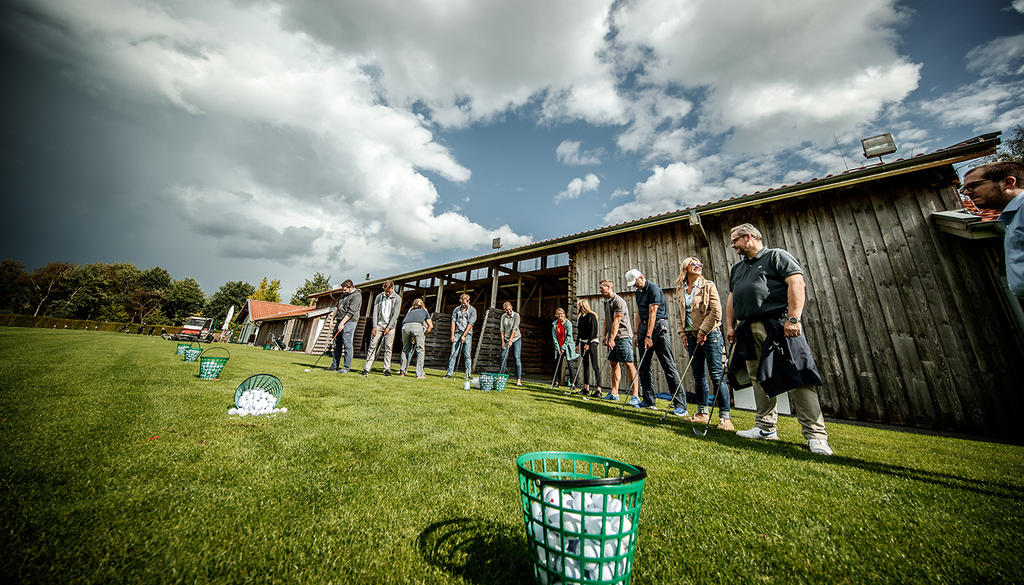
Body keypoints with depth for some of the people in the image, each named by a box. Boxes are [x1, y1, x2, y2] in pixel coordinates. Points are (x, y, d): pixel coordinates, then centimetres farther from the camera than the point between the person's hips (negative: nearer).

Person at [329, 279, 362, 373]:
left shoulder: (356, 296, -11)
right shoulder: (344, 293, 17)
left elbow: (351, 312, -18)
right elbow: (337, 307, 24)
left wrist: (342, 323, -21)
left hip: (349, 322, -8)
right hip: (339, 321, 8)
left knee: (347, 345, -8)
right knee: (337, 345, 9)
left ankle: (346, 367, -2)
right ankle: (334, 366, 17)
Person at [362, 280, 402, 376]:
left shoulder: (397, 299, 0)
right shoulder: (378, 297, 7)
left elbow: (395, 314, -5)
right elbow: (375, 312, 3)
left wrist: (389, 327, -11)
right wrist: (374, 326, -6)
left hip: (390, 326, -2)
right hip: (378, 324, 2)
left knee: (388, 348, -1)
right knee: (373, 346, -2)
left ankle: (387, 369, 5)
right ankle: (367, 368, 2)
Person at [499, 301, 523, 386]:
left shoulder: (516, 315, -10)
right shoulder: (503, 316, 3)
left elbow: (514, 328, -17)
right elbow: (502, 329, 2)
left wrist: (510, 340, -22)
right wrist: (503, 341, -4)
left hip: (516, 339, -4)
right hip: (506, 339, 4)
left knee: (517, 358, -10)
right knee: (503, 357, -2)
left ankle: (519, 380, -10)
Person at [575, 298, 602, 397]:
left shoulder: (591, 316, -10)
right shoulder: (580, 317, 15)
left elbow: (593, 331, -17)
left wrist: (588, 343, -21)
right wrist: (578, 343, 17)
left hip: (591, 342, -9)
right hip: (583, 342, 9)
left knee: (594, 366, -8)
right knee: (585, 365, 10)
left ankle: (598, 390, -6)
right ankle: (586, 388, 17)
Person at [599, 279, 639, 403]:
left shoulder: (618, 301, -13)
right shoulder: (606, 302, 15)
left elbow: (616, 322, -18)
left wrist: (612, 338, -20)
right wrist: (604, 335, 14)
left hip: (623, 336, -9)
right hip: (612, 337, 9)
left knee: (629, 364, -7)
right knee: (614, 363, 10)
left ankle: (635, 395, -2)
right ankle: (614, 393, 16)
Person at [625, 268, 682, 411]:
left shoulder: (654, 289, -11)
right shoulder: (638, 293, 16)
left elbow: (652, 313, -17)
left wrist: (648, 336, -20)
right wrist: (637, 332, 10)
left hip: (658, 326, -8)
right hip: (644, 326, 8)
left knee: (668, 366, -8)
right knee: (644, 366, 7)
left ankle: (680, 403, -3)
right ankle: (649, 400, 14)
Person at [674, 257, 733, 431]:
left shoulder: (708, 286, -2)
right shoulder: (680, 290, 11)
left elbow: (716, 312, -9)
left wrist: (703, 331, -12)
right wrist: (683, 333, 7)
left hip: (710, 334, -5)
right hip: (692, 336, 5)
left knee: (716, 375, -6)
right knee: (698, 375, 9)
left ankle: (725, 417, 1)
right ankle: (703, 412, 20)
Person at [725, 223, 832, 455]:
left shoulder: (776, 256, 3)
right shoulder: (737, 268, 23)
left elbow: (796, 283, -9)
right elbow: (731, 298, 22)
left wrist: (793, 318, -20)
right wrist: (730, 325, 13)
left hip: (778, 324, -6)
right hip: (749, 329, 7)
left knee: (796, 377, -8)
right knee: (759, 379, 8)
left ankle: (815, 435, -1)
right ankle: (766, 428, 15)